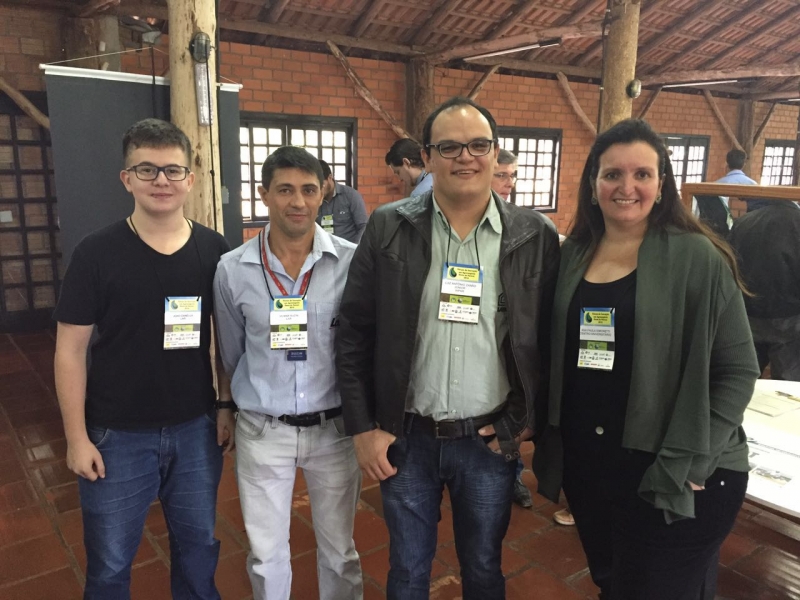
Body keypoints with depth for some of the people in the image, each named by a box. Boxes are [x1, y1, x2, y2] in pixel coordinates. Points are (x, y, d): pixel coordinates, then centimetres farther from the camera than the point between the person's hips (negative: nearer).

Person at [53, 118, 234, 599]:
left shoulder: (214, 250, -3)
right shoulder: (97, 253, -11)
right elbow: (71, 350, -7)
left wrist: (228, 405, 3)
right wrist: (77, 438, -7)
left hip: (196, 428, 2)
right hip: (117, 435, -2)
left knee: (198, 544, 20)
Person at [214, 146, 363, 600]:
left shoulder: (353, 262, -10)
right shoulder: (232, 270, -7)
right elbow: (232, 355, 8)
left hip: (334, 428, 0)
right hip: (262, 431, 1)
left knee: (339, 550, 18)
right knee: (266, 555, 17)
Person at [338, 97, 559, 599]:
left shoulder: (536, 236, -5)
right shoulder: (388, 228, -6)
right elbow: (354, 333, -3)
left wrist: (522, 421, -2)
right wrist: (362, 427, -5)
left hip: (489, 441, 0)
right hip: (405, 438, 0)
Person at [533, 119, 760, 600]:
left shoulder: (698, 258, -10)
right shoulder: (571, 256, 4)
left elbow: (737, 371, -9)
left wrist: (687, 463, -15)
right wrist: (546, 437, 5)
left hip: (670, 478, -4)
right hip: (586, 465, 5)